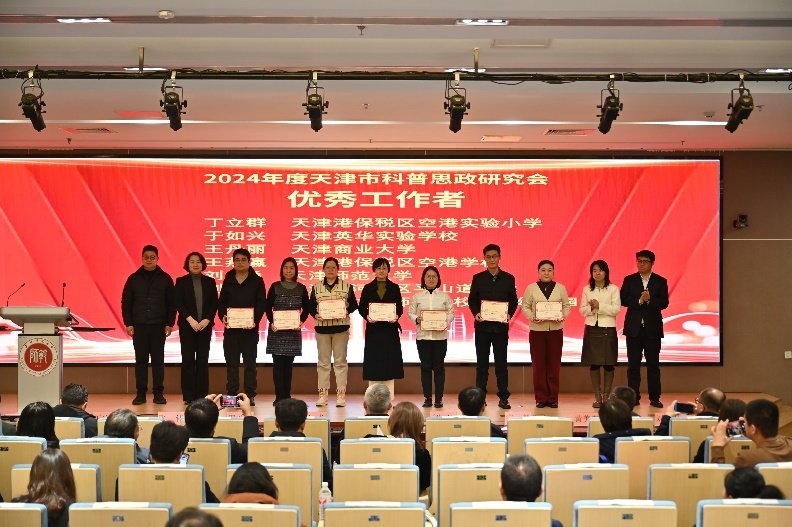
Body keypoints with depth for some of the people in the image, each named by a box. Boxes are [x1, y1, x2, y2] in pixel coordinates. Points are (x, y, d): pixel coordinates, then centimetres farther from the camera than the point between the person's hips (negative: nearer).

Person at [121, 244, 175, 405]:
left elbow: (172, 303, 4)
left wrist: (169, 323, -3)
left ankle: (158, 393, 7)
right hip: (139, 326, 1)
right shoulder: (134, 278, 5)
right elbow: (126, 302, 6)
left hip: (158, 326, -1)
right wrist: (128, 323, -2)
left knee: (158, 360, 2)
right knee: (140, 360, 3)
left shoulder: (165, 279, 3)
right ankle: (141, 393, 8)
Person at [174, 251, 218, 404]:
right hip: (187, 326, -2)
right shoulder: (181, 281, 4)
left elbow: (214, 303, 4)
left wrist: (207, 320, -10)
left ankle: (202, 395, 4)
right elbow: (178, 303, -4)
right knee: (188, 360, -3)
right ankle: (188, 396, 1)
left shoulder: (210, 282, 9)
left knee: (203, 360, 1)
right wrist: (190, 320, -14)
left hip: (205, 326, 2)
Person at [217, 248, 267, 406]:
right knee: (231, 363, 5)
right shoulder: (228, 281, 11)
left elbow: (261, 303, -2)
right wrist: (223, 316, -9)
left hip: (250, 329, -2)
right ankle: (231, 395, 9)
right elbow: (221, 302, 10)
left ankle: (250, 395, 5)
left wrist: (255, 320, -17)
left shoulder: (257, 281, 4)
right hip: (230, 328, 2)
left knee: (250, 363, 2)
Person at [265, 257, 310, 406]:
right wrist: (271, 322, -12)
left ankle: (287, 395, 11)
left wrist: (301, 321, -8)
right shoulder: (275, 287, 2)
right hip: (276, 330, -1)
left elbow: (306, 309, 9)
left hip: (294, 331, 1)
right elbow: (268, 307, 2)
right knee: (278, 363, -4)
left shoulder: (301, 288, 6)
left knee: (289, 364, 6)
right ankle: (279, 396, -2)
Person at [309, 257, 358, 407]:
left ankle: (341, 394, 3)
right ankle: (323, 393, 9)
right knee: (323, 361, 4)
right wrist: (315, 315, -11)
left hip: (341, 327, -1)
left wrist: (347, 311, -14)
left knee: (340, 361, 1)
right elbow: (311, 306, 8)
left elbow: (354, 304, 5)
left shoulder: (347, 286, 5)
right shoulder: (316, 287, 8)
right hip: (322, 327, 1)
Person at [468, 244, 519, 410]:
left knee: (501, 363, 3)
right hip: (482, 325, 0)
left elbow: (513, 301, 6)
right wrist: (476, 313, -12)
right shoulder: (478, 278, 5)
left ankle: (503, 398, 8)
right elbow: (472, 300, 5)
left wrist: (509, 315, -11)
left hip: (501, 326, 0)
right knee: (482, 363, 4)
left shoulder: (508, 278, 5)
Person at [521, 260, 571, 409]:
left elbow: (566, 306, 7)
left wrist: (562, 317, -12)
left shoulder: (560, 288, 6)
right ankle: (541, 398, 9)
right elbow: (525, 307, 2)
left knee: (554, 364, 2)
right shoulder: (531, 288, 3)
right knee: (538, 364, 1)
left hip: (555, 330, 1)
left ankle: (553, 398, 10)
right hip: (537, 330, -1)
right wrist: (532, 317, -14)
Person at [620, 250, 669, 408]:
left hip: (652, 328, 0)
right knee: (633, 365, 2)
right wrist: (639, 300, -16)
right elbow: (623, 300, -4)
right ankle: (634, 397, 8)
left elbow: (664, 302, -5)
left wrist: (649, 300, -19)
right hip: (633, 328, 1)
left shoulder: (660, 281, 5)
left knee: (653, 364, 3)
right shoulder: (629, 280, 7)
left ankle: (654, 398, 8)